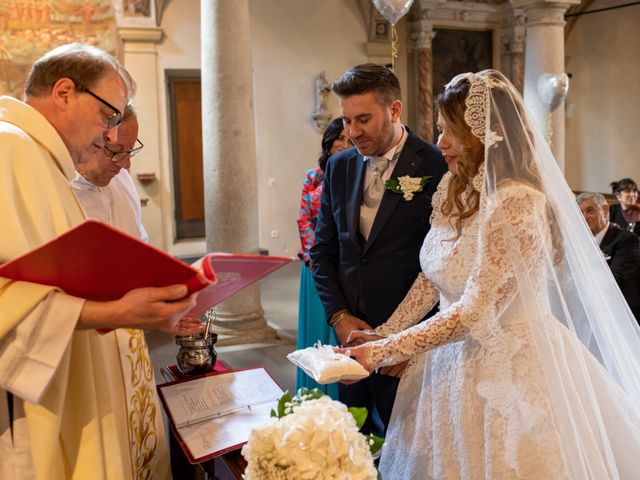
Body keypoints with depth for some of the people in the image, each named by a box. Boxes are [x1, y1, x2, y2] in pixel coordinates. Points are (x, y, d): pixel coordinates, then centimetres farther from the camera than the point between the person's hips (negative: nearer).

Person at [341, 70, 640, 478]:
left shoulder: (517, 202, -23)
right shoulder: (454, 189, 2)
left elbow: (474, 313, -24)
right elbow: (430, 279, 8)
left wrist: (383, 352, -21)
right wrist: (382, 336, 1)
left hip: (507, 369, -7)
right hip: (454, 361, 7)